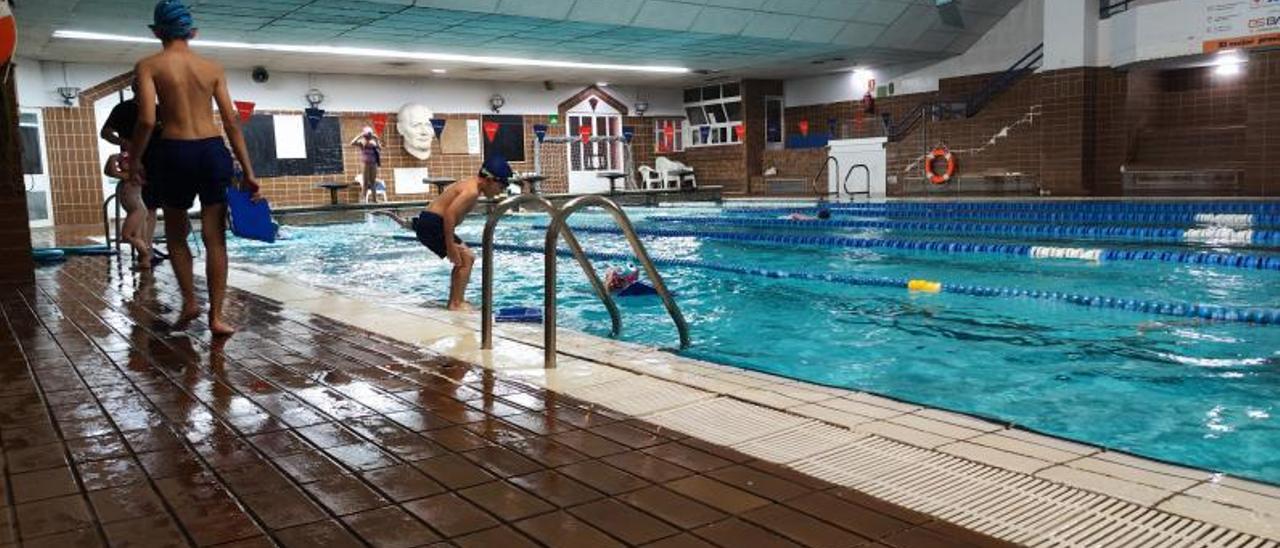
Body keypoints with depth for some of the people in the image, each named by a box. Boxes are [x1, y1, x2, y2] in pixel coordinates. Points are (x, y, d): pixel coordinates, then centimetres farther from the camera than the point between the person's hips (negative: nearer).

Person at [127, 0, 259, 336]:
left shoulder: (149, 66, 1)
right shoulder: (213, 68, 9)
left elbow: (147, 120, -11)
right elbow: (232, 123, 4)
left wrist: (134, 159, 4)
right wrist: (248, 171, 6)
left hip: (175, 153, -2)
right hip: (213, 152, 2)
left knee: (176, 233, 19)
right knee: (215, 237, 4)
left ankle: (190, 302, 21)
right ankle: (216, 316, 3)